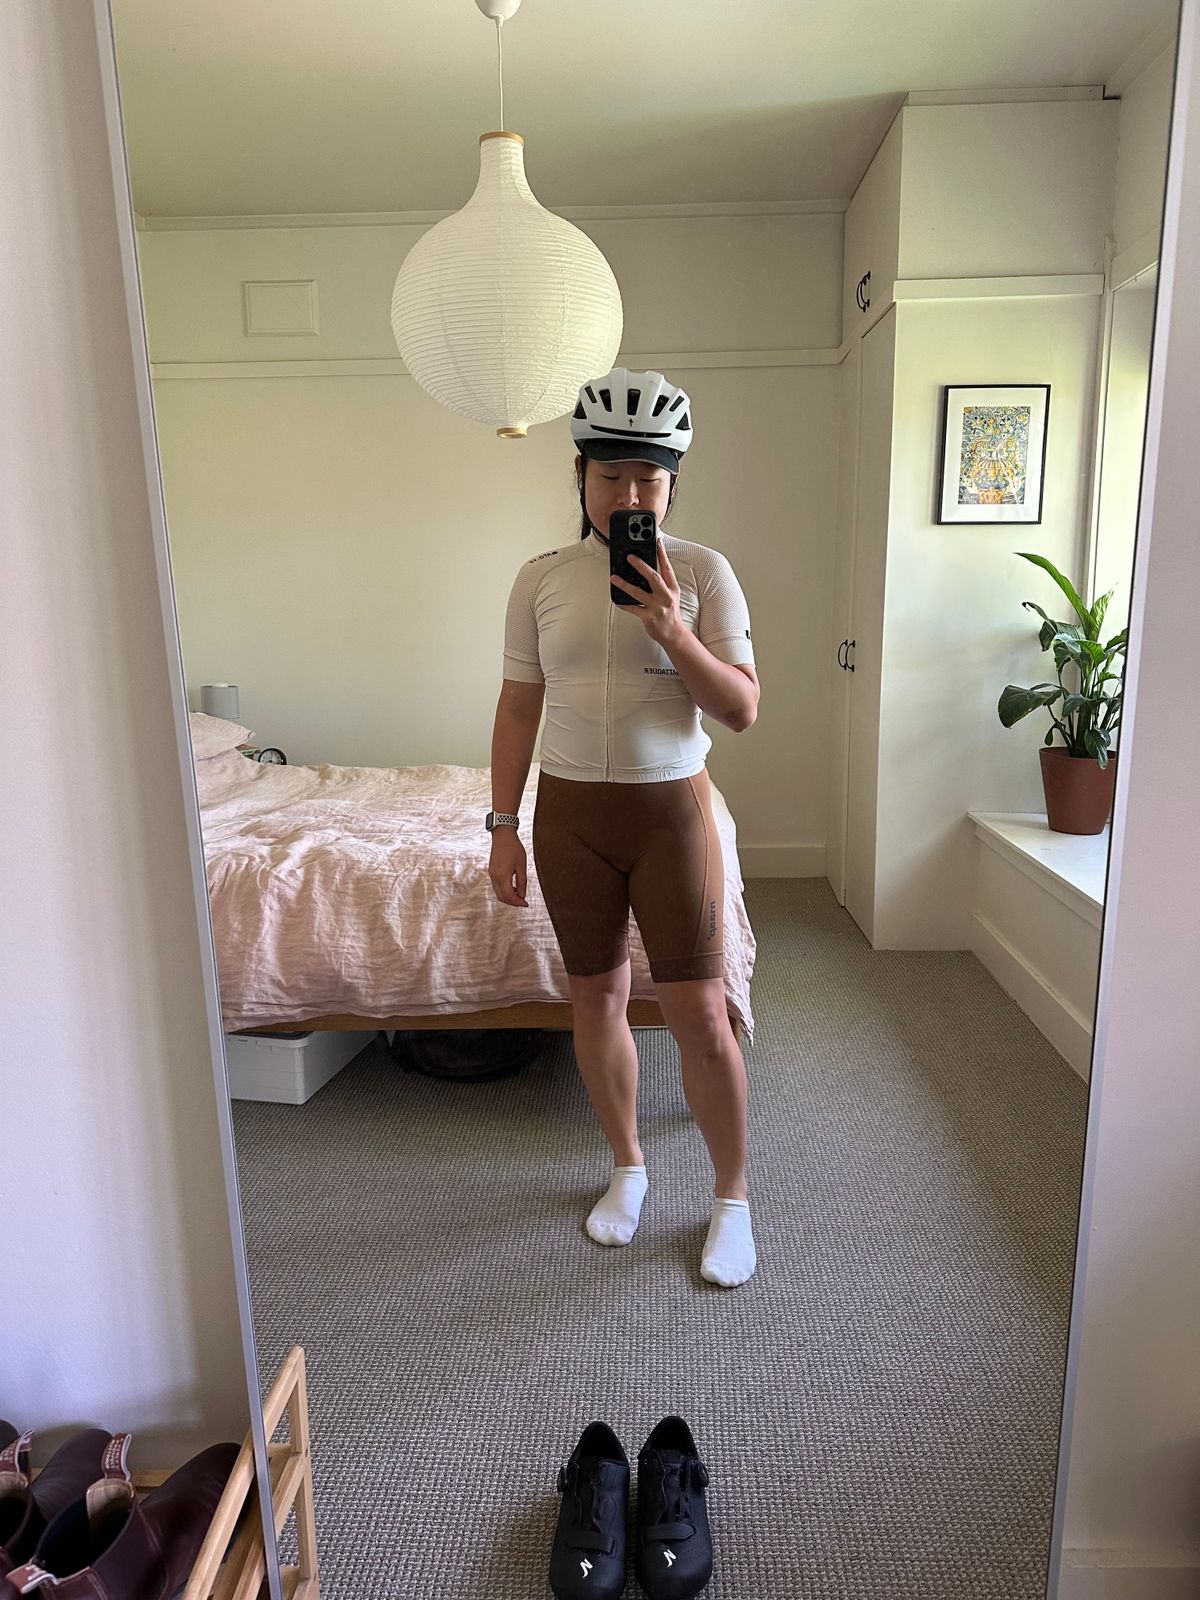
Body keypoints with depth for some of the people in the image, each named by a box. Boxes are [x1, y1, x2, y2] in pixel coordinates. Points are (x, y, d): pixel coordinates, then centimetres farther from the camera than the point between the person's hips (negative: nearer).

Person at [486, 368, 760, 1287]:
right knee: (597, 997, 13)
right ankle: (629, 1168, 35)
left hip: (670, 809, -2)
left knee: (700, 1014, 0)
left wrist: (672, 633, -23)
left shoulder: (703, 572, -4)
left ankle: (732, 1196, 22)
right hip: (569, 812, 3)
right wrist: (503, 824, 2)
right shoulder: (540, 579, 2)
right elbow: (519, 707, 6)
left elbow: (742, 710, -8)